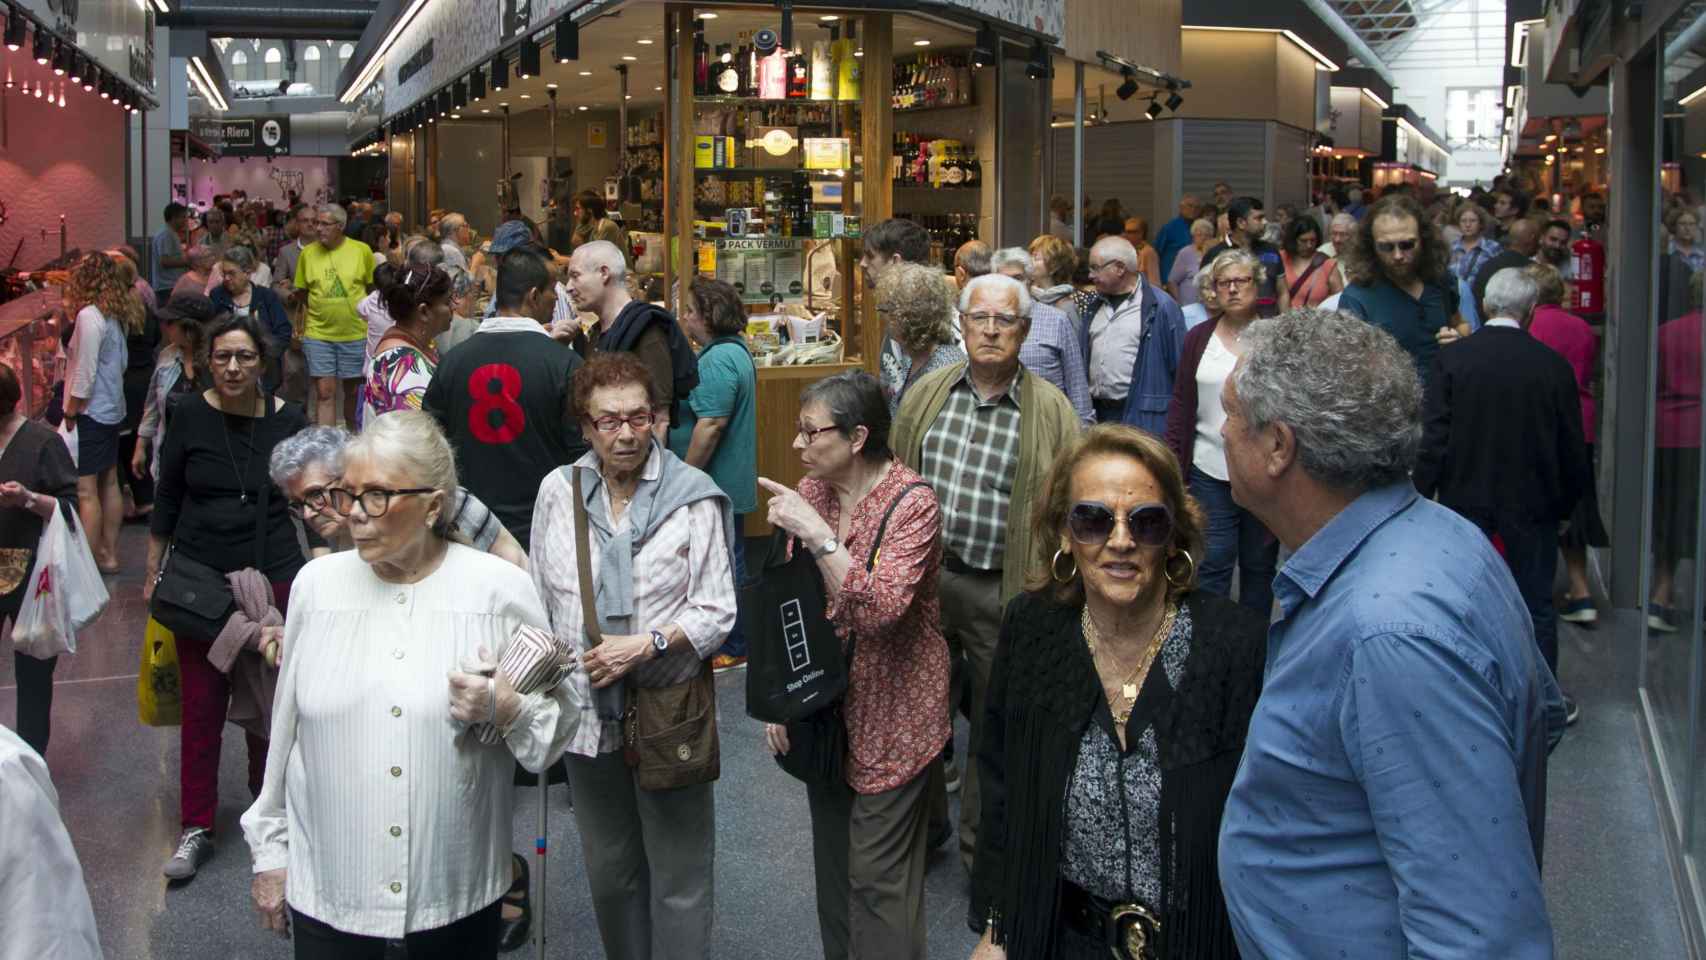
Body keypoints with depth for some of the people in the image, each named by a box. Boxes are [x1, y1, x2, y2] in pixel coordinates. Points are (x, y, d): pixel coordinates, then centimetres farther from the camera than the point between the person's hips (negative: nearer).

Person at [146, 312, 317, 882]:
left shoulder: (287, 421, -3)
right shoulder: (190, 416, -3)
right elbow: (167, 499, 7)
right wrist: (153, 572, 9)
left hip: (273, 577, 0)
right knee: (201, 703, 3)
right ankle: (196, 829, 13)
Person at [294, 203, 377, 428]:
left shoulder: (362, 250, -3)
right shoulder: (307, 253, -1)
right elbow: (301, 292, 10)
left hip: (356, 334, 0)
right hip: (319, 335, 0)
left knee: (354, 392, 12)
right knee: (325, 392, -4)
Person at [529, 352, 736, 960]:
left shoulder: (693, 497, -10)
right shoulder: (559, 491, 1)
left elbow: (716, 611, -9)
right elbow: (537, 599, 10)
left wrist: (646, 645, -20)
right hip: (587, 710, 4)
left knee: (678, 878, 6)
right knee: (608, 869, 20)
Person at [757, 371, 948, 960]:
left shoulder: (912, 504, -18)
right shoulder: (811, 491, 1)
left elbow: (881, 610, -31)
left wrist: (818, 533, -36)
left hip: (890, 718, -6)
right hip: (825, 709, 6)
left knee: (879, 878, 0)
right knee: (832, 862, 19)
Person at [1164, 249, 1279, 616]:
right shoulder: (1198, 338, 6)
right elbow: (1181, 406, 7)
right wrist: (1175, 466, 2)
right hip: (1210, 472, 1)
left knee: (1259, 565, 11)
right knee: (1212, 562, 0)